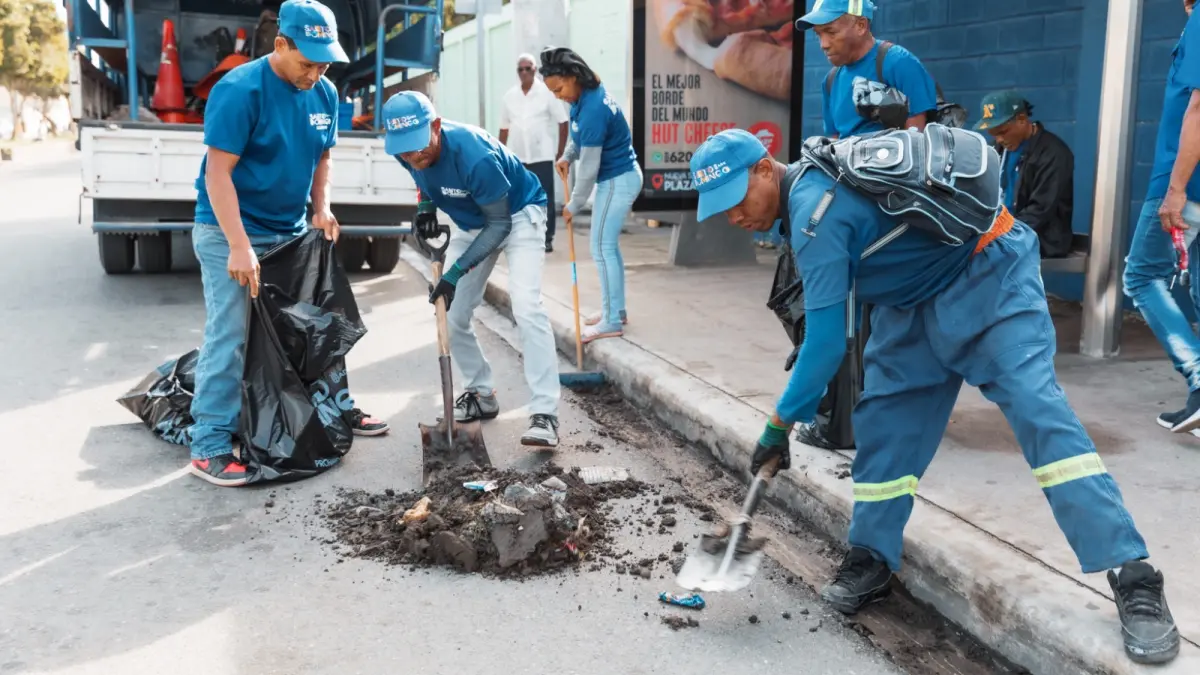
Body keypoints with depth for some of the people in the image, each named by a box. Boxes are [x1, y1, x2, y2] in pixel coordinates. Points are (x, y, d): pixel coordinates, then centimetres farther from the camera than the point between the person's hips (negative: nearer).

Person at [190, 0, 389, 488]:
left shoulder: (325, 94, 2)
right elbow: (218, 172, -22)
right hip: (230, 232, -7)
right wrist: (239, 246, -28)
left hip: (292, 231, 7)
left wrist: (321, 208, -3)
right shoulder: (240, 90, -19)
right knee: (228, 338, -8)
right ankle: (210, 446, -1)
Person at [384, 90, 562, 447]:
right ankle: (482, 395, 20)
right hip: (470, 223, 7)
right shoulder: (410, 153, -17)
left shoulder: (474, 155, -37)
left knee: (525, 305, -25)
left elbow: (500, 224, -28)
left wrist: (456, 272, -32)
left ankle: (545, 414, -27)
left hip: (518, 215, -7)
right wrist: (426, 205, -11)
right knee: (451, 314, 3)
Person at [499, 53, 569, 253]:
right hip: (516, 157, 3)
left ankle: (547, 239, 6)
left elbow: (562, 122, -2)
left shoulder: (547, 92, -3)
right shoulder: (510, 95, 8)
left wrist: (561, 153, -6)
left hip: (542, 155, -3)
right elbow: (504, 128, 14)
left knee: (545, 199, 0)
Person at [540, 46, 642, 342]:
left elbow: (589, 167, -22)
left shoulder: (593, 110, -28)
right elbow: (581, 135, 20)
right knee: (609, 246, 15)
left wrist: (574, 205, -12)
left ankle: (612, 321, 0)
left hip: (617, 181, -10)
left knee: (602, 248, -6)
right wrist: (567, 156, 3)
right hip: (618, 177, 10)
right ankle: (616, 310, 25)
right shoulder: (587, 94, 1)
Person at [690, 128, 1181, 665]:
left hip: (990, 274, -10)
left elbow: (827, 339, -28)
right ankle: (872, 561, 13)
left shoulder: (814, 208, -28)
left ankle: (1134, 580, -21)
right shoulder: (805, 192, 2)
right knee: (883, 417, 3)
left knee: (1034, 405, -22)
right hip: (916, 297, 10)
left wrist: (781, 422, -21)